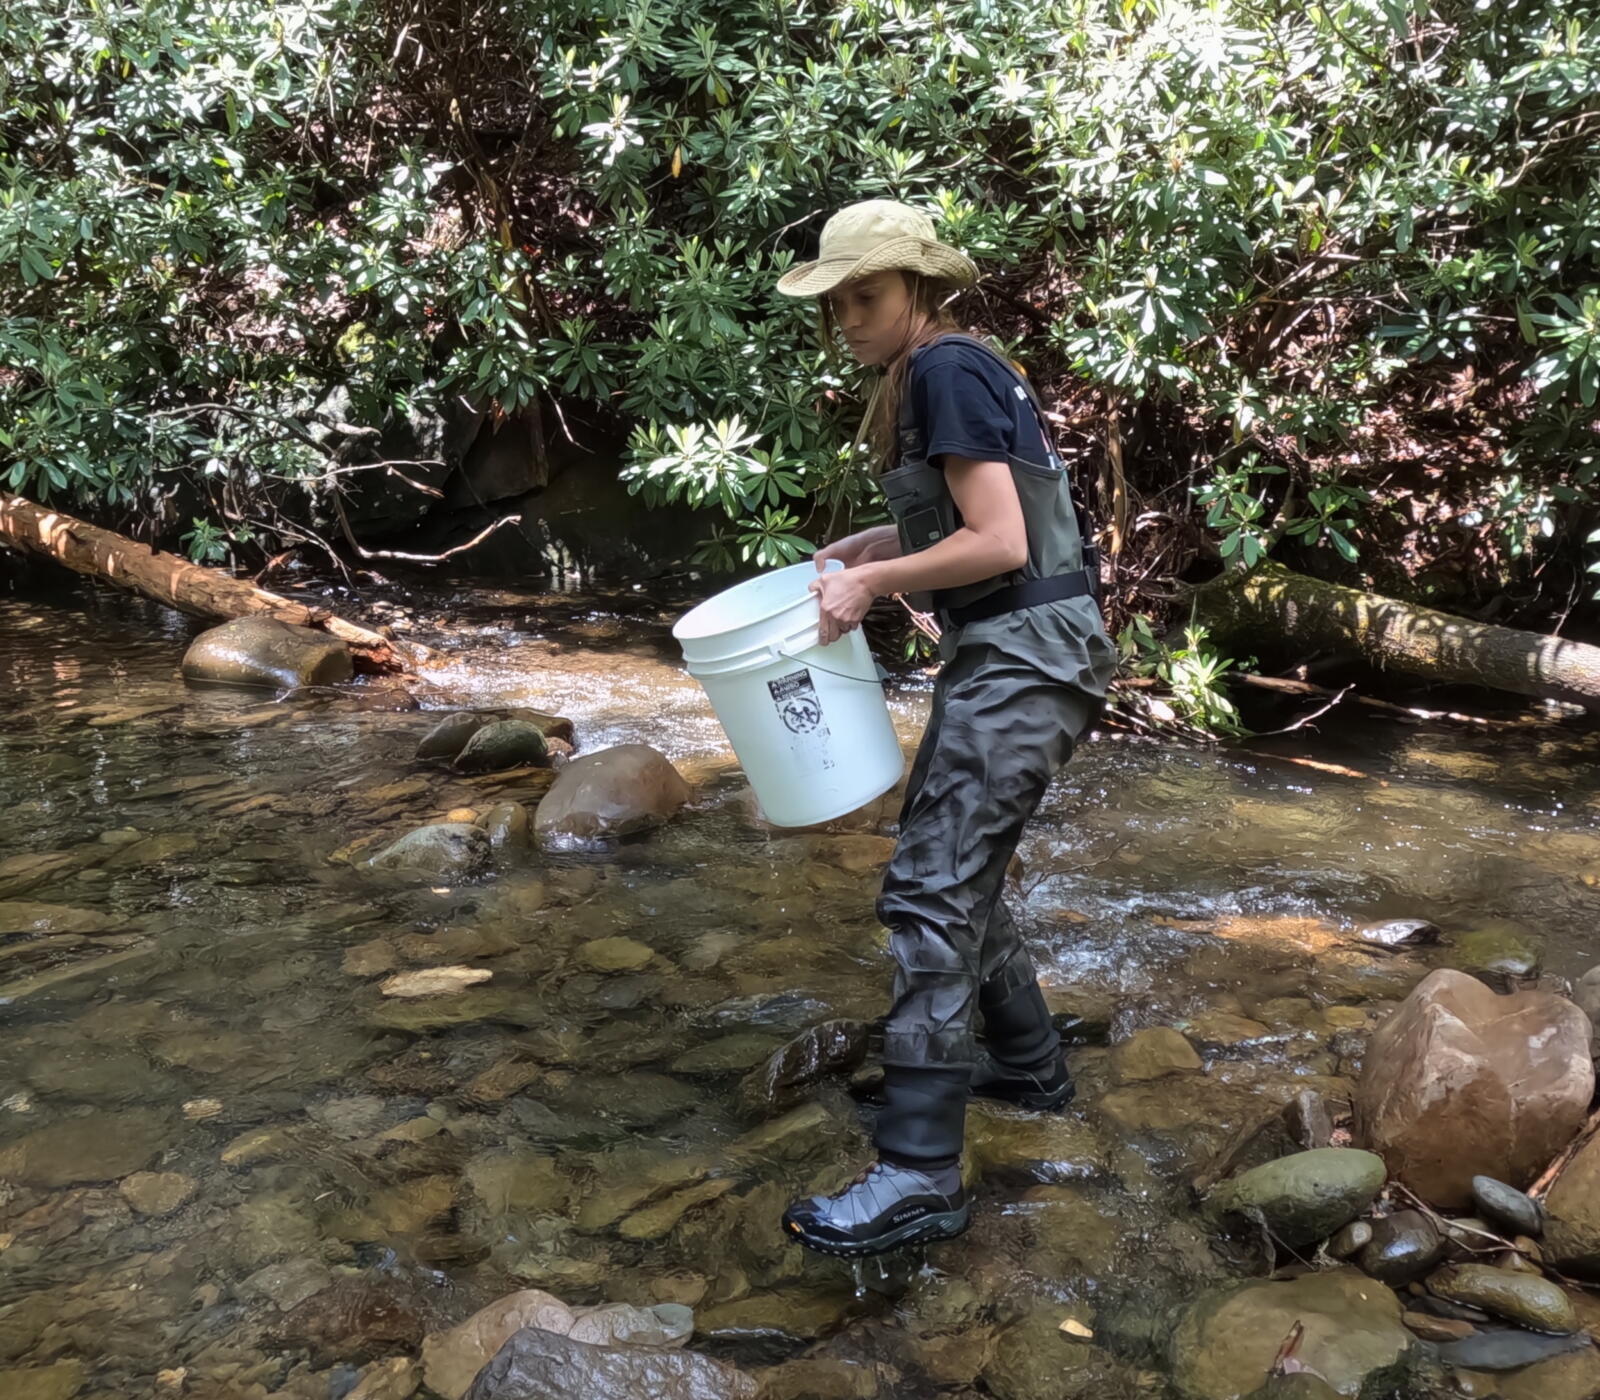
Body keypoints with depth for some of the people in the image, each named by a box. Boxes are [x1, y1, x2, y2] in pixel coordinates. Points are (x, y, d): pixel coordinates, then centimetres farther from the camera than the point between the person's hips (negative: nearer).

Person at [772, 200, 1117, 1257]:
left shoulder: (944, 370, -13)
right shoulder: (963, 369, 16)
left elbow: (1000, 543, -20)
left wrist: (876, 579, -13)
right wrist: (885, 546, 12)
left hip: (1022, 660, -10)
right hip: (1007, 653, 10)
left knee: (930, 892, -13)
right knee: (956, 868, 20)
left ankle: (919, 1177, -10)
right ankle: (1028, 1063, 37)